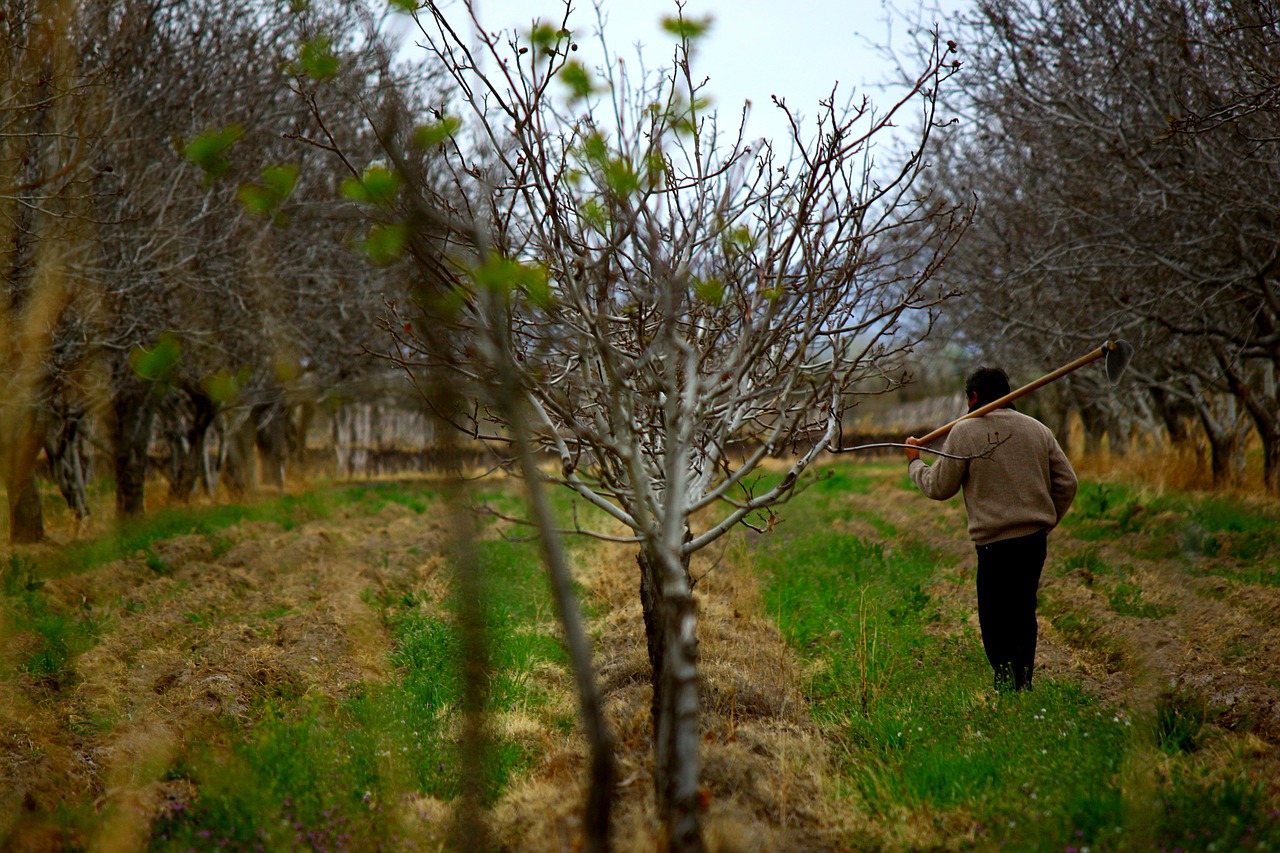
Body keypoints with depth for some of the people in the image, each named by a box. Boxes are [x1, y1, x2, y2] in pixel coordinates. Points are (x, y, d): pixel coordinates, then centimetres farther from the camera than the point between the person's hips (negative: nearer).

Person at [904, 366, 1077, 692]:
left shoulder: (965, 431, -5)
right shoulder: (1037, 429, 11)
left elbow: (939, 487, 0)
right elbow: (1067, 483, 11)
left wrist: (914, 462, 18)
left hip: (995, 543, -6)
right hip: (1036, 539, 6)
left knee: (995, 620, -1)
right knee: (1024, 613, 17)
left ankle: (1006, 682, -10)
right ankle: (1024, 683, 23)